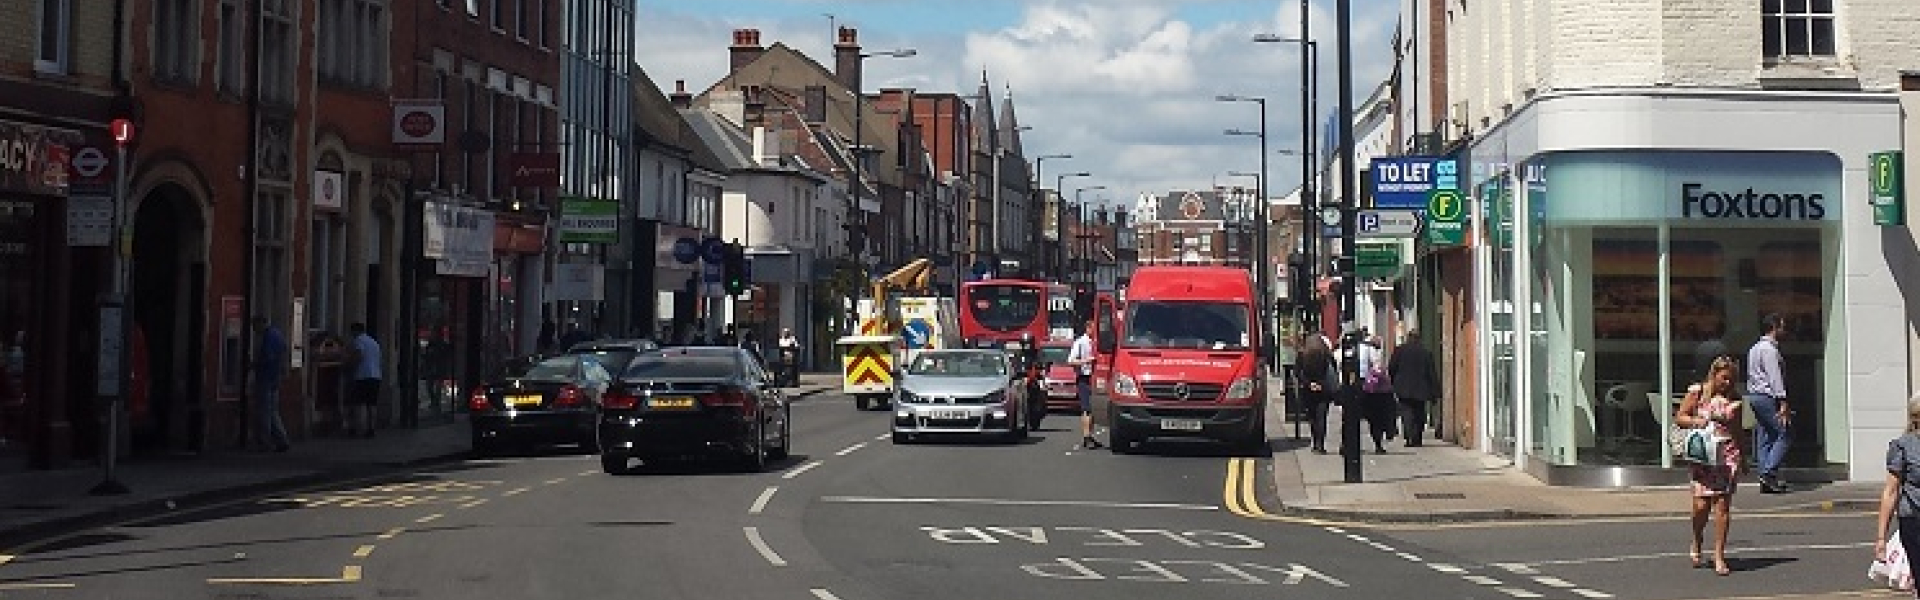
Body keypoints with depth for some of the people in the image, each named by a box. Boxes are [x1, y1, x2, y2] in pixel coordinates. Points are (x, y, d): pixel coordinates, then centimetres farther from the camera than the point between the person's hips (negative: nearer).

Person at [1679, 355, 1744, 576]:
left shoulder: (1733, 399, 10)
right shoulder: (1697, 392, 3)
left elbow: (1738, 431, 17)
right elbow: (1679, 417, 6)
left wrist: (1742, 458, 16)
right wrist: (1696, 421, -13)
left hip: (1727, 455, 2)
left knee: (1723, 504, -5)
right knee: (1702, 504, -8)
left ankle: (1719, 555, -1)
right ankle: (1696, 544, 20)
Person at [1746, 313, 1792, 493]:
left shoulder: (1754, 349, 19)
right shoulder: (1769, 349, -12)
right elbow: (1774, 377, -18)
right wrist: (1783, 402, -21)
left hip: (1754, 396, 10)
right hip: (1767, 396, -10)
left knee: (1764, 438, 8)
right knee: (1784, 435, -7)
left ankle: (1765, 480, 6)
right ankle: (1769, 473, -14)